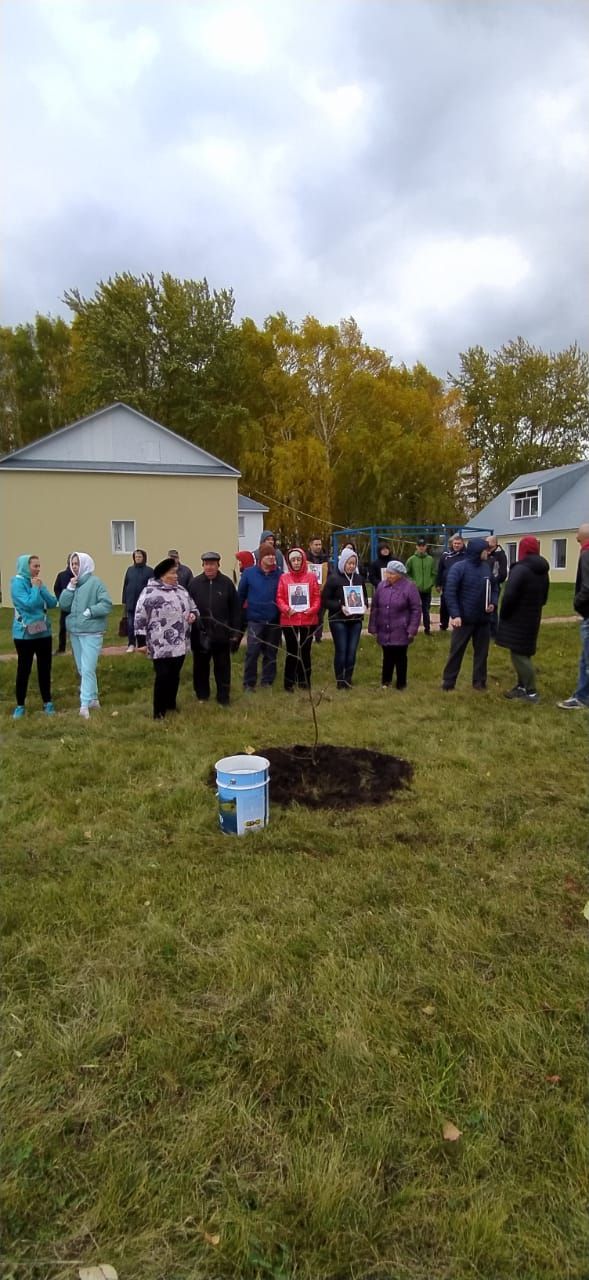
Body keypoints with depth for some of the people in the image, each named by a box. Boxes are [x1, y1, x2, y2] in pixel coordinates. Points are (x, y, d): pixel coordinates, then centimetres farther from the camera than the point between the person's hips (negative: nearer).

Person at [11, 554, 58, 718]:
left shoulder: (38, 582, 8)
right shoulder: (17, 583, -11)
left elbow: (53, 603, 0)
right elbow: (28, 604, -23)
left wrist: (41, 587, -9)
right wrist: (35, 588, -14)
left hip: (44, 632, 5)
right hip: (25, 634, -5)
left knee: (45, 668, 10)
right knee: (23, 669, 3)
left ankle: (47, 702, 21)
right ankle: (20, 705, 15)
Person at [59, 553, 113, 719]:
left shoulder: (95, 582, -9)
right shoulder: (72, 583, 9)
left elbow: (107, 604, -13)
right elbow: (63, 605, 4)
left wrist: (89, 612, -18)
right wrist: (70, 588, -6)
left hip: (91, 632, -7)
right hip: (74, 631, 7)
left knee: (88, 669, -11)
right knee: (82, 670, 15)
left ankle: (85, 704, -9)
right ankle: (93, 698, 27)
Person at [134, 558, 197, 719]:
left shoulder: (181, 590, 11)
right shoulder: (149, 591, -10)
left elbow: (193, 607, 22)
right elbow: (140, 618, -10)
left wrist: (193, 614, -2)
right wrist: (142, 642, -12)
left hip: (179, 644, 6)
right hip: (161, 646, -6)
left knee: (174, 675, 16)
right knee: (163, 676, -4)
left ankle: (171, 703, 33)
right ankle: (159, 711, 9)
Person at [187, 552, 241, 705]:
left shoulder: (227, 583, -2)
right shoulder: (194, 583, -1)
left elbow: (235, 609, -1)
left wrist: (235, 633, -3)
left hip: (221, 634, -1)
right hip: (200, 634, 1)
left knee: (222, 667, 8)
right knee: (200, 667, 14)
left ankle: (223, 698, 20)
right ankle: (202, 695, 31)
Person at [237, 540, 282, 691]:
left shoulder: (279, 574, -1)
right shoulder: (249, 573, -3)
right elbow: (240, 595, 3)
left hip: (274, 620, 2)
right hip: (255, 620, -2)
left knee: (271, 653, 10)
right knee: (252, 652, -3)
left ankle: (267, 681, 22)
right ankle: (249, 683, 7)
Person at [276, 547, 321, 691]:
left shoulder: (311, 577, 3)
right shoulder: (284, 578, 1)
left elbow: (317, 597, 2)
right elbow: (279, 598, -1)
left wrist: (312, 609, -14)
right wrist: (286, 609, -18)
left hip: (308, 620, 1)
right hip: (289, 621, -1)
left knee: (305, 651, 10)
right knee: (291, 651, 5)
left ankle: (304, 680, 22)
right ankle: (289, 682, 14)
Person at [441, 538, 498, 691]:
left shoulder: (487, 568, 5)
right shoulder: (459, 568, -12)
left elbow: (495, 588, 17)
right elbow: (450, 592, -16)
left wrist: (493, 603, -3)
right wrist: (455, 614, -23)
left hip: (482, 619, 5)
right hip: (463, 619, -5)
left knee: (481, 651, 12)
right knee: (456, 651, 3)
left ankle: (479, 681, 25)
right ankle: (448, 681, 13)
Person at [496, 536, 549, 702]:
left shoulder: (520, 569, -19)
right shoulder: (543, 571, 11)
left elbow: (509, 595, -24)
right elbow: (544, 597, 18)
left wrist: (503, 614, -10)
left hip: (517, 619, -9)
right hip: (532, 618, 9)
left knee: (518, 654, -3)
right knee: (524, 652, 17)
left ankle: (531, 692, -2)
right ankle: (522, 686, 23)